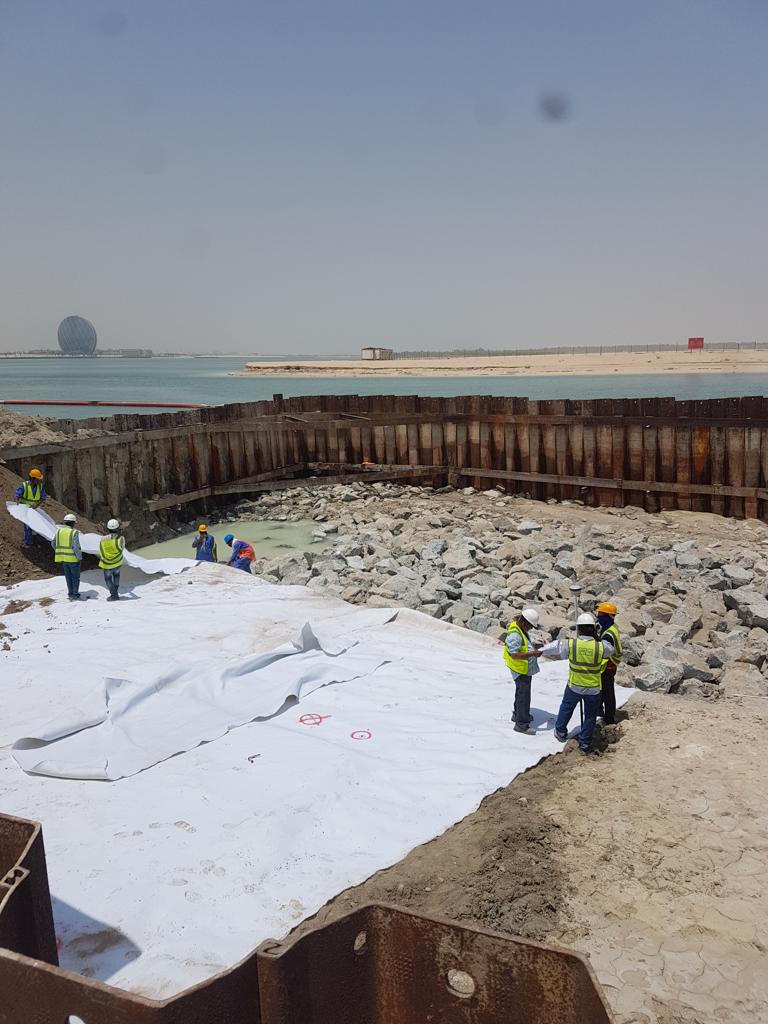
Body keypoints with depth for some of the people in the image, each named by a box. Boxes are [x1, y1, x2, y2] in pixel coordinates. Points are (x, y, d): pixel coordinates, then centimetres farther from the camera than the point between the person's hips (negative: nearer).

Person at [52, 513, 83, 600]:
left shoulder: (58, 531, 2)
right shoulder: (74, 532, -15)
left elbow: (53, 544, 8)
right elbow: (75, 546, -21)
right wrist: (79, 557, -10)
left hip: (63, 558, 5)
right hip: (73, 558, -5)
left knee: (68, 577, 16)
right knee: (75, 577, 7)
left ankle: (70, 594, 20)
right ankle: (75, 595, 8)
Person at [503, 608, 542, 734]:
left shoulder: (522, 629, 2)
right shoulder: (515, 635, -30)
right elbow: (514, 655, -33)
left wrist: (537, 645, 7)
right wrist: (532, 654, -35)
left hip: (525, 669, 10)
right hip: (520, 670, -10)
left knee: (521, 692, 25)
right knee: (524, 696, -3)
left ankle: (517, 714, 42)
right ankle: (521, 724, 5)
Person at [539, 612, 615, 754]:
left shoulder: (570, 645, -19)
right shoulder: (600, 647, -19)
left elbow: (554, 647, -2)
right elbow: (610, 649, 5)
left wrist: (542, 650, 19)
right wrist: (598, 638, 8)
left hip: (574, 686, 1)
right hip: (593, 689, -1)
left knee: (566, 707, 28)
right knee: (590, 716, 17)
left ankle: (561, 732, 41)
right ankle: (585, 744, 25)